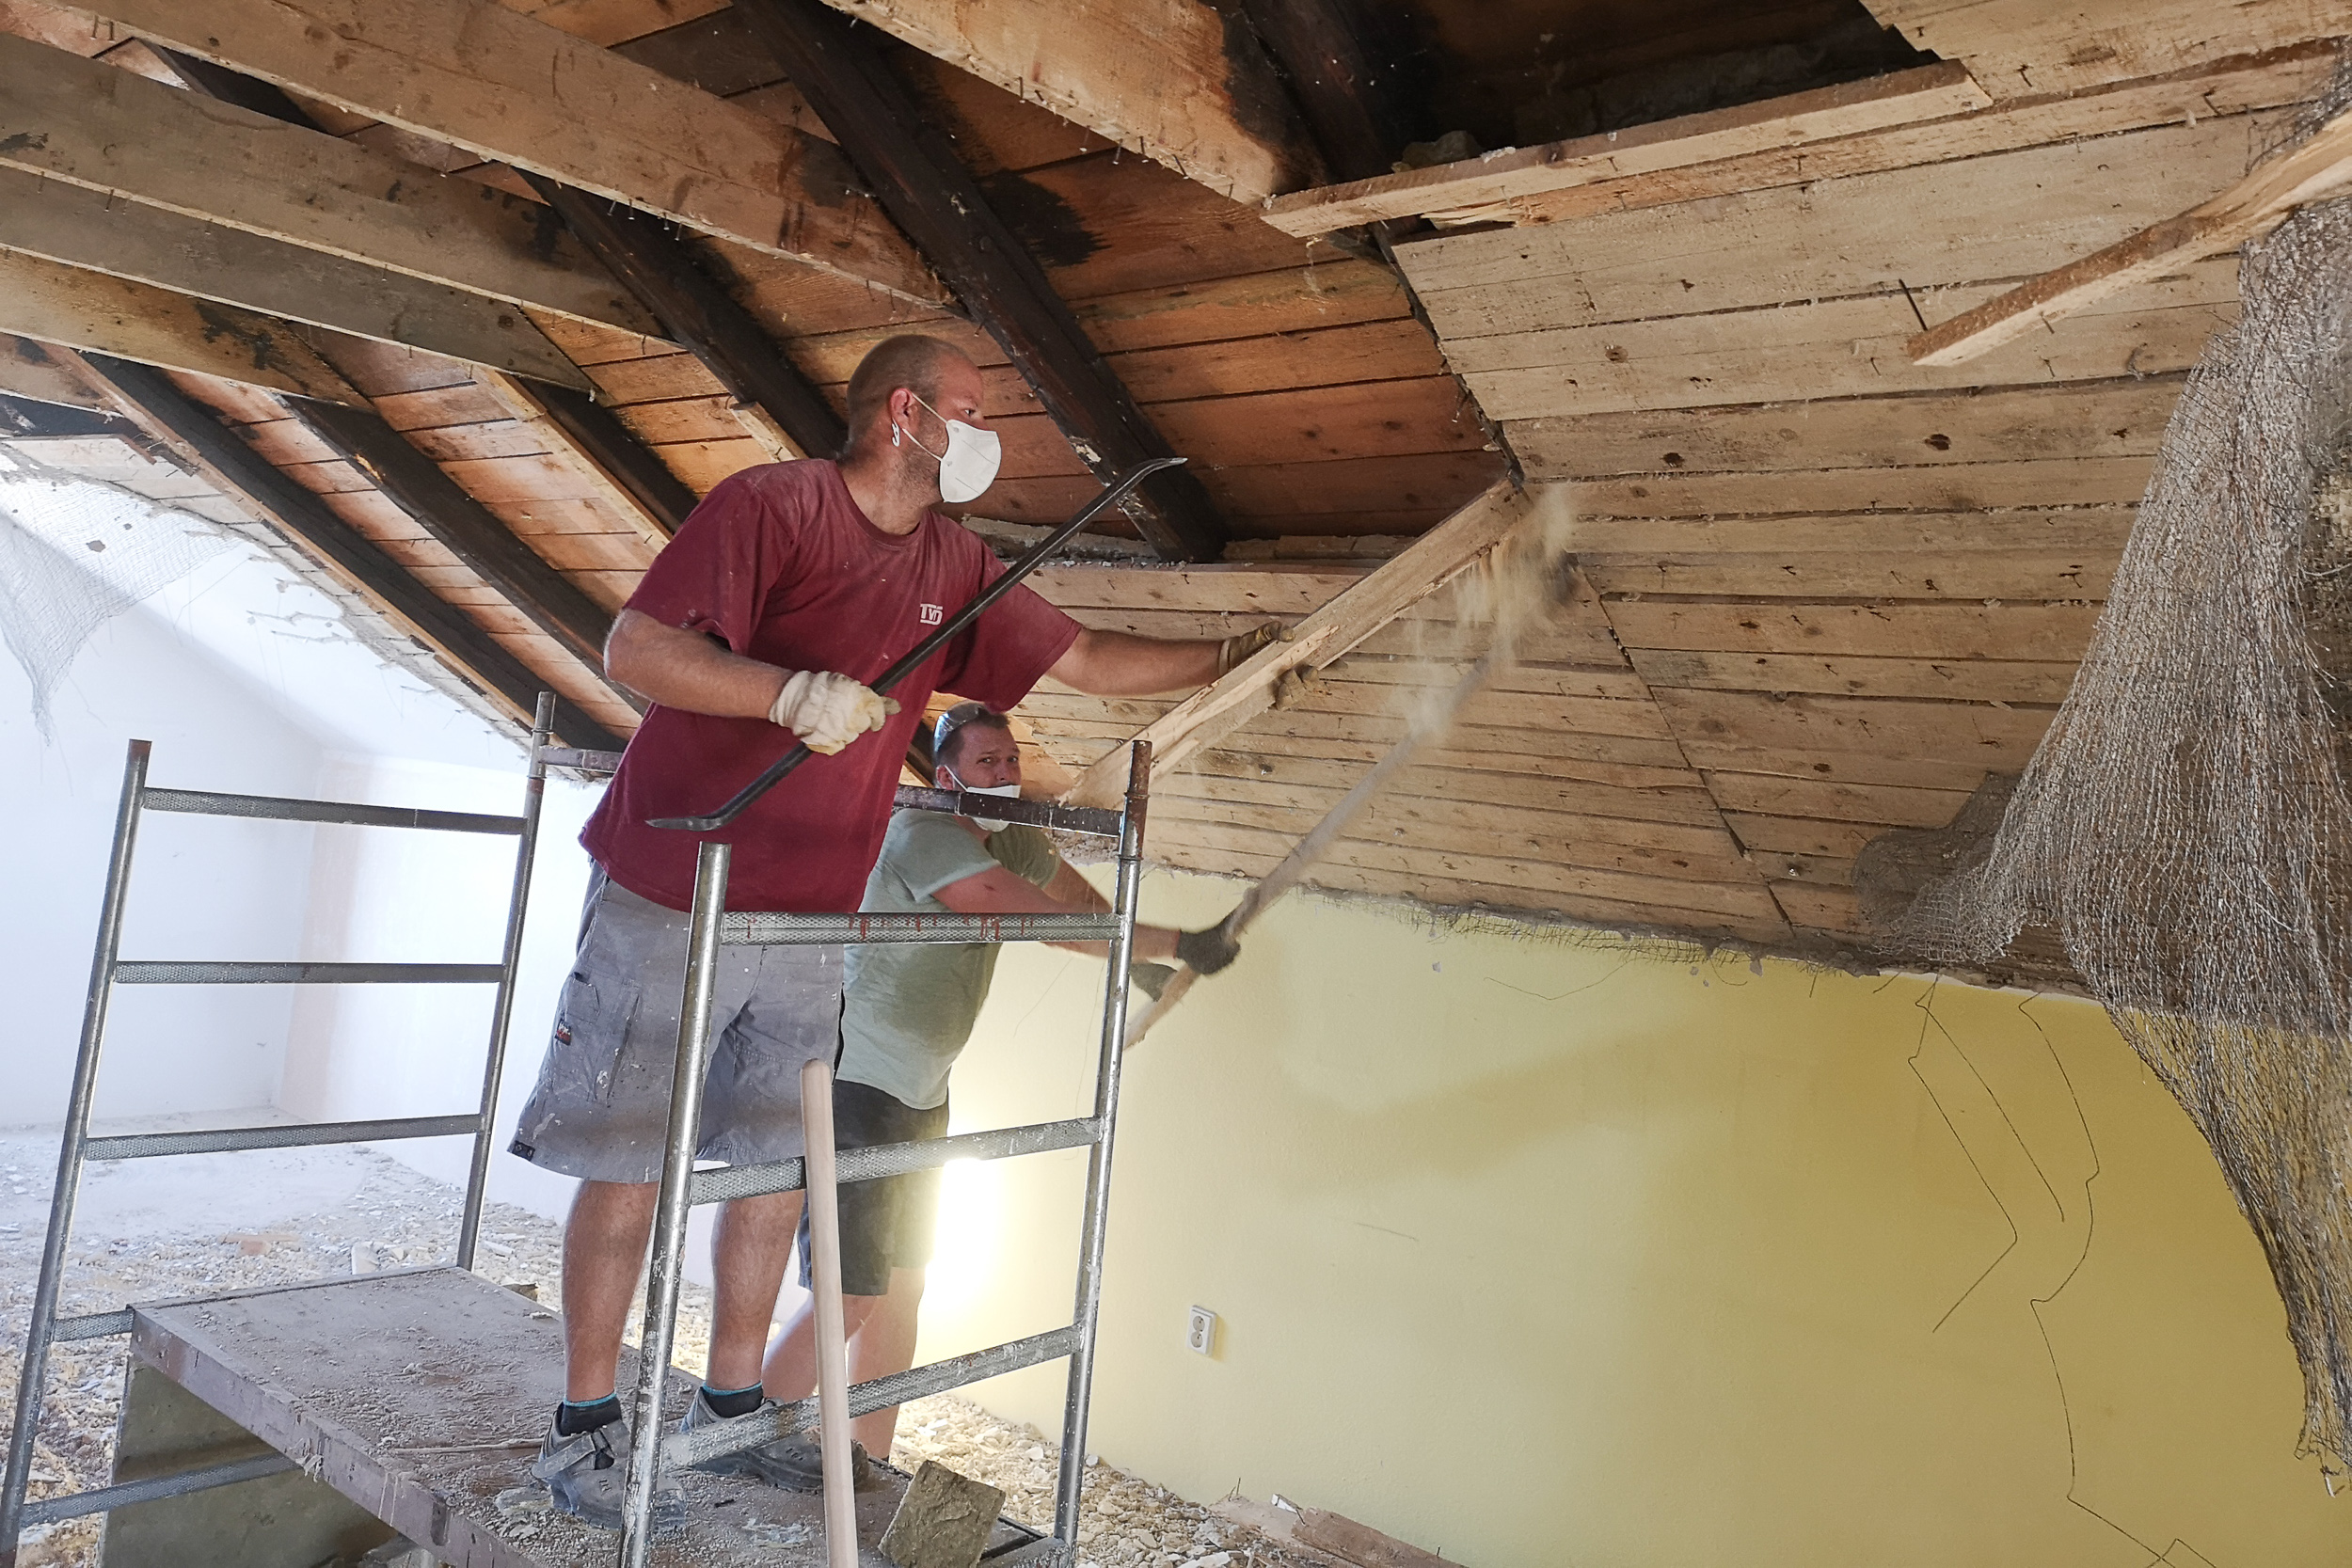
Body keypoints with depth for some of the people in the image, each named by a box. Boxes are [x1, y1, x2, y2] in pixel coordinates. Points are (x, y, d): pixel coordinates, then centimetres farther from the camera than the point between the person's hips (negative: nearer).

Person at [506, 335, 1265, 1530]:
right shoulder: (773, 504, -12)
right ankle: (583, 1429, 18)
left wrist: (1228, 658, 12)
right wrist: (792, 691, -29)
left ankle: (731, 1408, 28)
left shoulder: (955, 567, 9)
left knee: (778, 1164, 12)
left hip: (810, 926, 7)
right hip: (671, 903, -6)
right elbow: (634, 646, -19)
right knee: (626, 1163, 3)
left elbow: (1084, 661, 15)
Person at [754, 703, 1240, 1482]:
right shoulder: (923, 837, -21)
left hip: (921, 1096, 9)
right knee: (848, 1294, -9)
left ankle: (865, 1460, 22)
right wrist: (1180, 945, -25)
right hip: (855, 1088, -9)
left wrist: (1139, 958, 21)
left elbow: (1080, 894, 28)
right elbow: (1053, 922, -27)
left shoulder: (1011, 841, 6)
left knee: (901, 1288, 11)